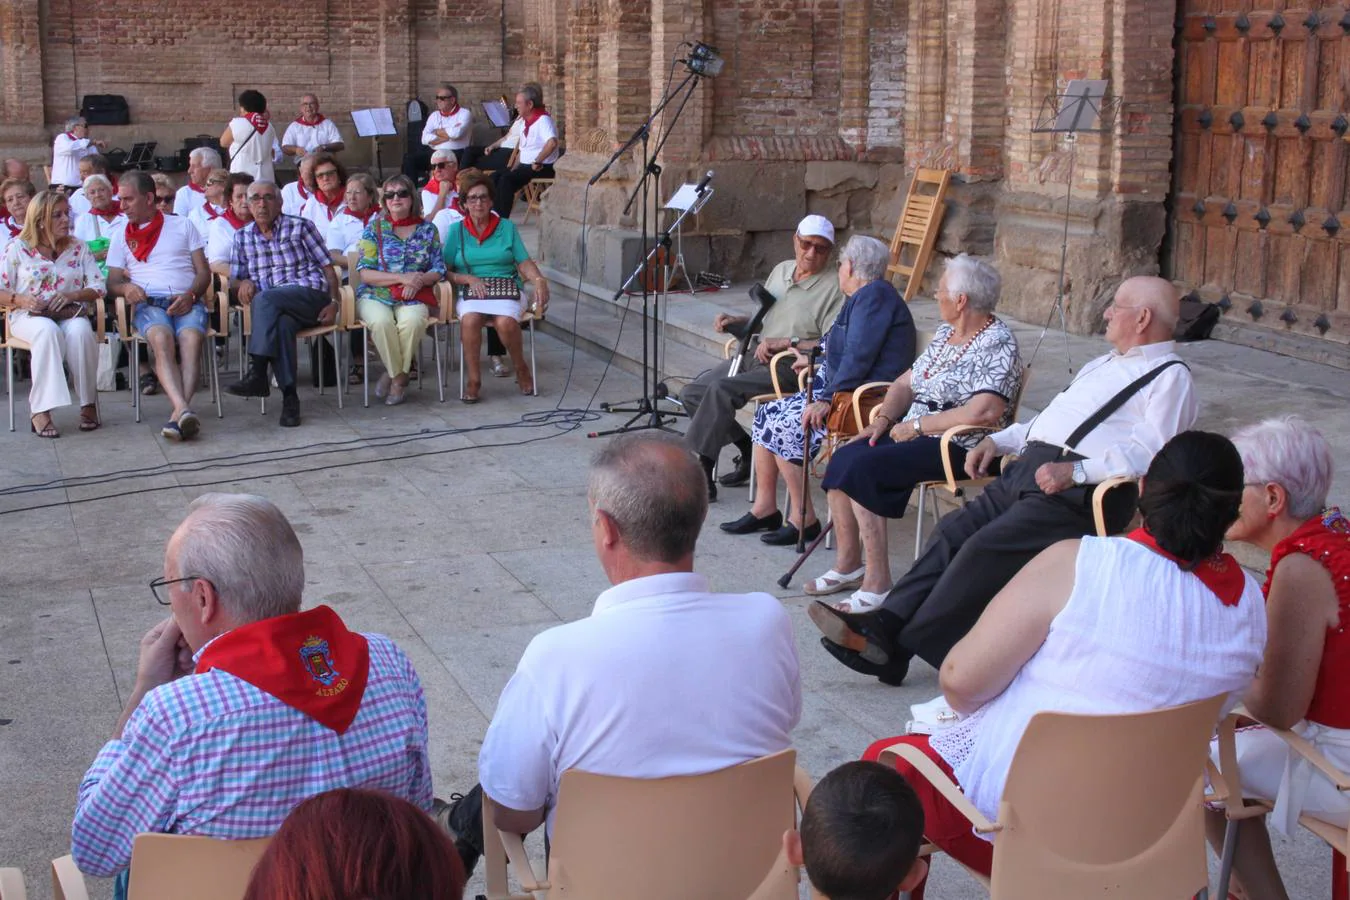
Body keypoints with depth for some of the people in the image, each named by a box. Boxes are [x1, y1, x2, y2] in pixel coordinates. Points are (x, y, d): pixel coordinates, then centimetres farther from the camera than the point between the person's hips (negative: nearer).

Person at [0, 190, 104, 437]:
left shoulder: (78, 247, 11)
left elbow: (98, 287, 4)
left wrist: (71, 296, -14)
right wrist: (22, 300, -18)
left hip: (69, 314, 2)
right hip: (28, 316, -2)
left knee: (80, 331, -36)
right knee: (48, 331, -38)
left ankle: (88, 403, -23)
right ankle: (40, 409, -38)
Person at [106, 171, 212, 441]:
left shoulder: (182, 226, 21)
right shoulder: (122, 236, 25)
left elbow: (204, 272, 13)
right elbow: (112, 282, 15)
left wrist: (190, 295, -8)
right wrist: (126, 287, -10)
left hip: (186, 301, 0)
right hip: (148, 303, 0)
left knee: (191, 340, -35)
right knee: (161, 339, -35)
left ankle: (177, 414, -49)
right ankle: (184, 410, -53)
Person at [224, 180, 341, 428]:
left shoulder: (300, 227, 10)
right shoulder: (242, 236, 19)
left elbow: (327, 267, 5)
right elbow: (235, 279, 22)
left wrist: (334, 303, -9)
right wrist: (244, 282, -3)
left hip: (310, 295, -2)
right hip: (274, 310, 2)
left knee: (265, 299, -33)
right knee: (281, 323, -35)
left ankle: (257, 372, -38)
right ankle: (289, 396, -38)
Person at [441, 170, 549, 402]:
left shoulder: (507, 227, 14)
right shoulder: (457, 231, 12)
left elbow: (524, 262, 6)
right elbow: (444, 271, 5)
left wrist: (539, 281, -13)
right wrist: (469, 279, -12)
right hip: (471, 293, 0)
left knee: (505, 322, -33)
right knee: (470, 320, -35)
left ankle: (522, 369, -4)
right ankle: (473, 380, -19)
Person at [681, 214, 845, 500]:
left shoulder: (833, 289, -7)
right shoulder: (781, 270, 17)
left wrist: (785, 343, -22)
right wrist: (734, 322, 8)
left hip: (790, 368, -9)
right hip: (754, 357, 9)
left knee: (721, 388, -29)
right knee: (691, 393, -1)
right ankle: (747, 450, 9)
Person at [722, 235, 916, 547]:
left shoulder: (874, 297, -15)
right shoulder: (862, 297, 19)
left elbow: (858, 357, -24)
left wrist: (827, 399, -25)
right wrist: (813, 357, 48)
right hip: (840, 389, 11)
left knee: (783, 424, -19)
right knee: (767, 413, 4)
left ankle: (804, 521, -10)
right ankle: (765, 507, 6)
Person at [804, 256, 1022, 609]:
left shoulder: (998, 344, -13)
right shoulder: (945, 333, 15)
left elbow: (984, 412, -26)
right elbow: (906, 382, 20)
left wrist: (917, 425, -18)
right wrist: (884, 419, 1)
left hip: (960, 447, -9)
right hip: (916, 433, 9)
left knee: (862, 468, -25)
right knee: (843, 458, -10)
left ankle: (877, 582, -20)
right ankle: (848, 563, 1)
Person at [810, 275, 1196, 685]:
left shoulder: (1170, 376, 0)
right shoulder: (1103, 363, 31)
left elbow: (1148, 451, -15)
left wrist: (1076, 471, -25)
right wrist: (997, 441, 18)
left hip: (1079, 494, -9)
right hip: (1028, 468, 9)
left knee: (986, 547, -23)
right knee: (954, 529, -11)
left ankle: (903, 644, -20)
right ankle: (886, 624, -17)